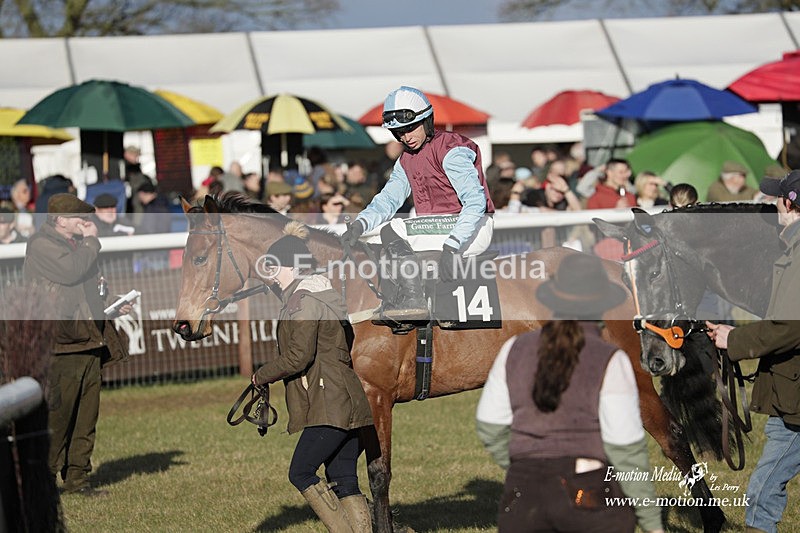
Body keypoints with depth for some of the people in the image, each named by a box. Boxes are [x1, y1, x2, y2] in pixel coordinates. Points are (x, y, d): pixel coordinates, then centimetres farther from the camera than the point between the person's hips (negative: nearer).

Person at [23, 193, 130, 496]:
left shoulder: (76, 245, 22)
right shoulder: (41, 246, -7)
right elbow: (70, 272, -22)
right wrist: (91, 241, -9)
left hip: (90, 344, 9)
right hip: (61, 345, -9)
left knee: (86, 414, 9)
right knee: (56, 414, -7)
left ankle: (77, 477, 15)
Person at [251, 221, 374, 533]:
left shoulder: (304, 300, -12)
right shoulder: (320, 294, 19)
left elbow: (298, 356, -19)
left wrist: (261, 376, -4)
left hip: (330, 407, -10)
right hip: (344, 404, 10)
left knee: (300, 473, -5)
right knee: (344, 481, 8)